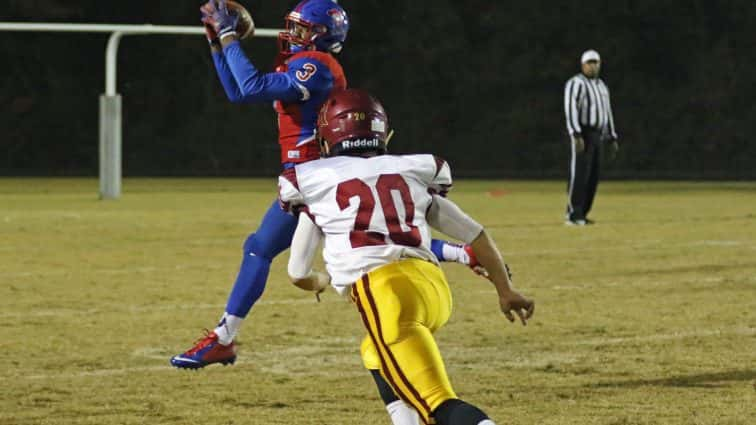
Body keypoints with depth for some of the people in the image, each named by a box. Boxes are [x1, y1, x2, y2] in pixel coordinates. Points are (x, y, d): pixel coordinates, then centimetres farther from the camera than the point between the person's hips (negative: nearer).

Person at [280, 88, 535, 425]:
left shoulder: (315, 183, 17)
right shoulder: (412, 173, 24)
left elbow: (298, 275, 25)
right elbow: (475, 235, 24)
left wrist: (321, 282, 49)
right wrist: (505, 290, 37)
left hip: (384, 291, -5)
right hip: (434, 284, 5)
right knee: (377, 353, 35)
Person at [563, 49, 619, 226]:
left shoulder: (601, 86, 17)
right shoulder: (576, 84, -11)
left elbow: (607, 113, 21)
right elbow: (570, 110, -21)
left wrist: (612, 139, 17)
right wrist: (577, 136, -30)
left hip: (597, 136, 8)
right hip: (582, 135, -8)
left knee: (592, 178, 7)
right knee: (579, 175, -11)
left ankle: (581, 215, 12)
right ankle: (573, 216, -9)